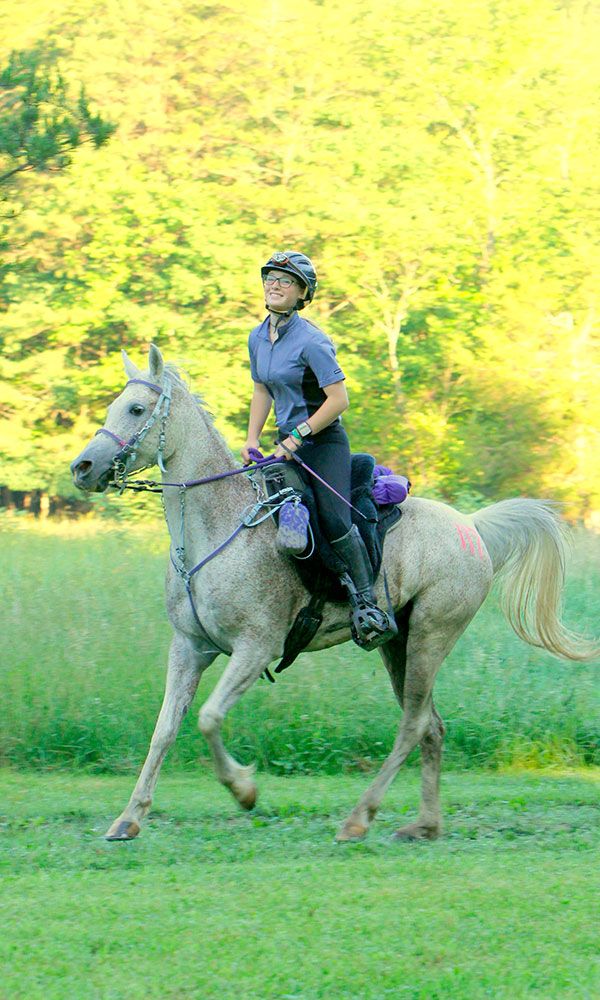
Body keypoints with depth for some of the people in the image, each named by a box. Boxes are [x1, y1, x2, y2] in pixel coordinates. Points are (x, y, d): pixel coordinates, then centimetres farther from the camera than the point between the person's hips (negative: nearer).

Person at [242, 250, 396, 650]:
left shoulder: (311, 341, -16)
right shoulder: (258, 338, 8)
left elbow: (339, 399, -19)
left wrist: (298, 436, -20)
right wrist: (252, 439, 9)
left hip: (324, 441, -8)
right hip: (290, 443, 8)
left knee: (333, 518, -23)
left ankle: (367, 603, -20)